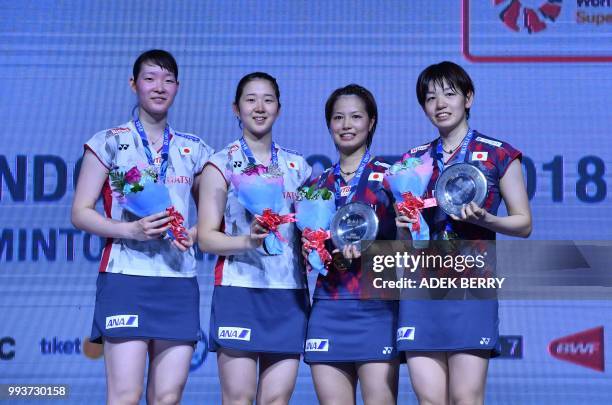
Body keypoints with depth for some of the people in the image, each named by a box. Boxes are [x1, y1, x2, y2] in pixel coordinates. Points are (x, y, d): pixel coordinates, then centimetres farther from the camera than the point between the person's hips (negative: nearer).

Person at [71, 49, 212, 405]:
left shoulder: (194, 150, 14)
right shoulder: (110, 143, 4)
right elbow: (81, 212, 1)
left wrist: (192, 235, -2)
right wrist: (130, 230, -15)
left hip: (179, 280, 4)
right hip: (126, 278, -4)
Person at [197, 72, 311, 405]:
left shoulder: (297, 166, 14)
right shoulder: (221, 165, 3)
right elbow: (206, 237, -3)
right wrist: (247, 241, -22)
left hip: (289, 293, 4)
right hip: (238, 290, -4)